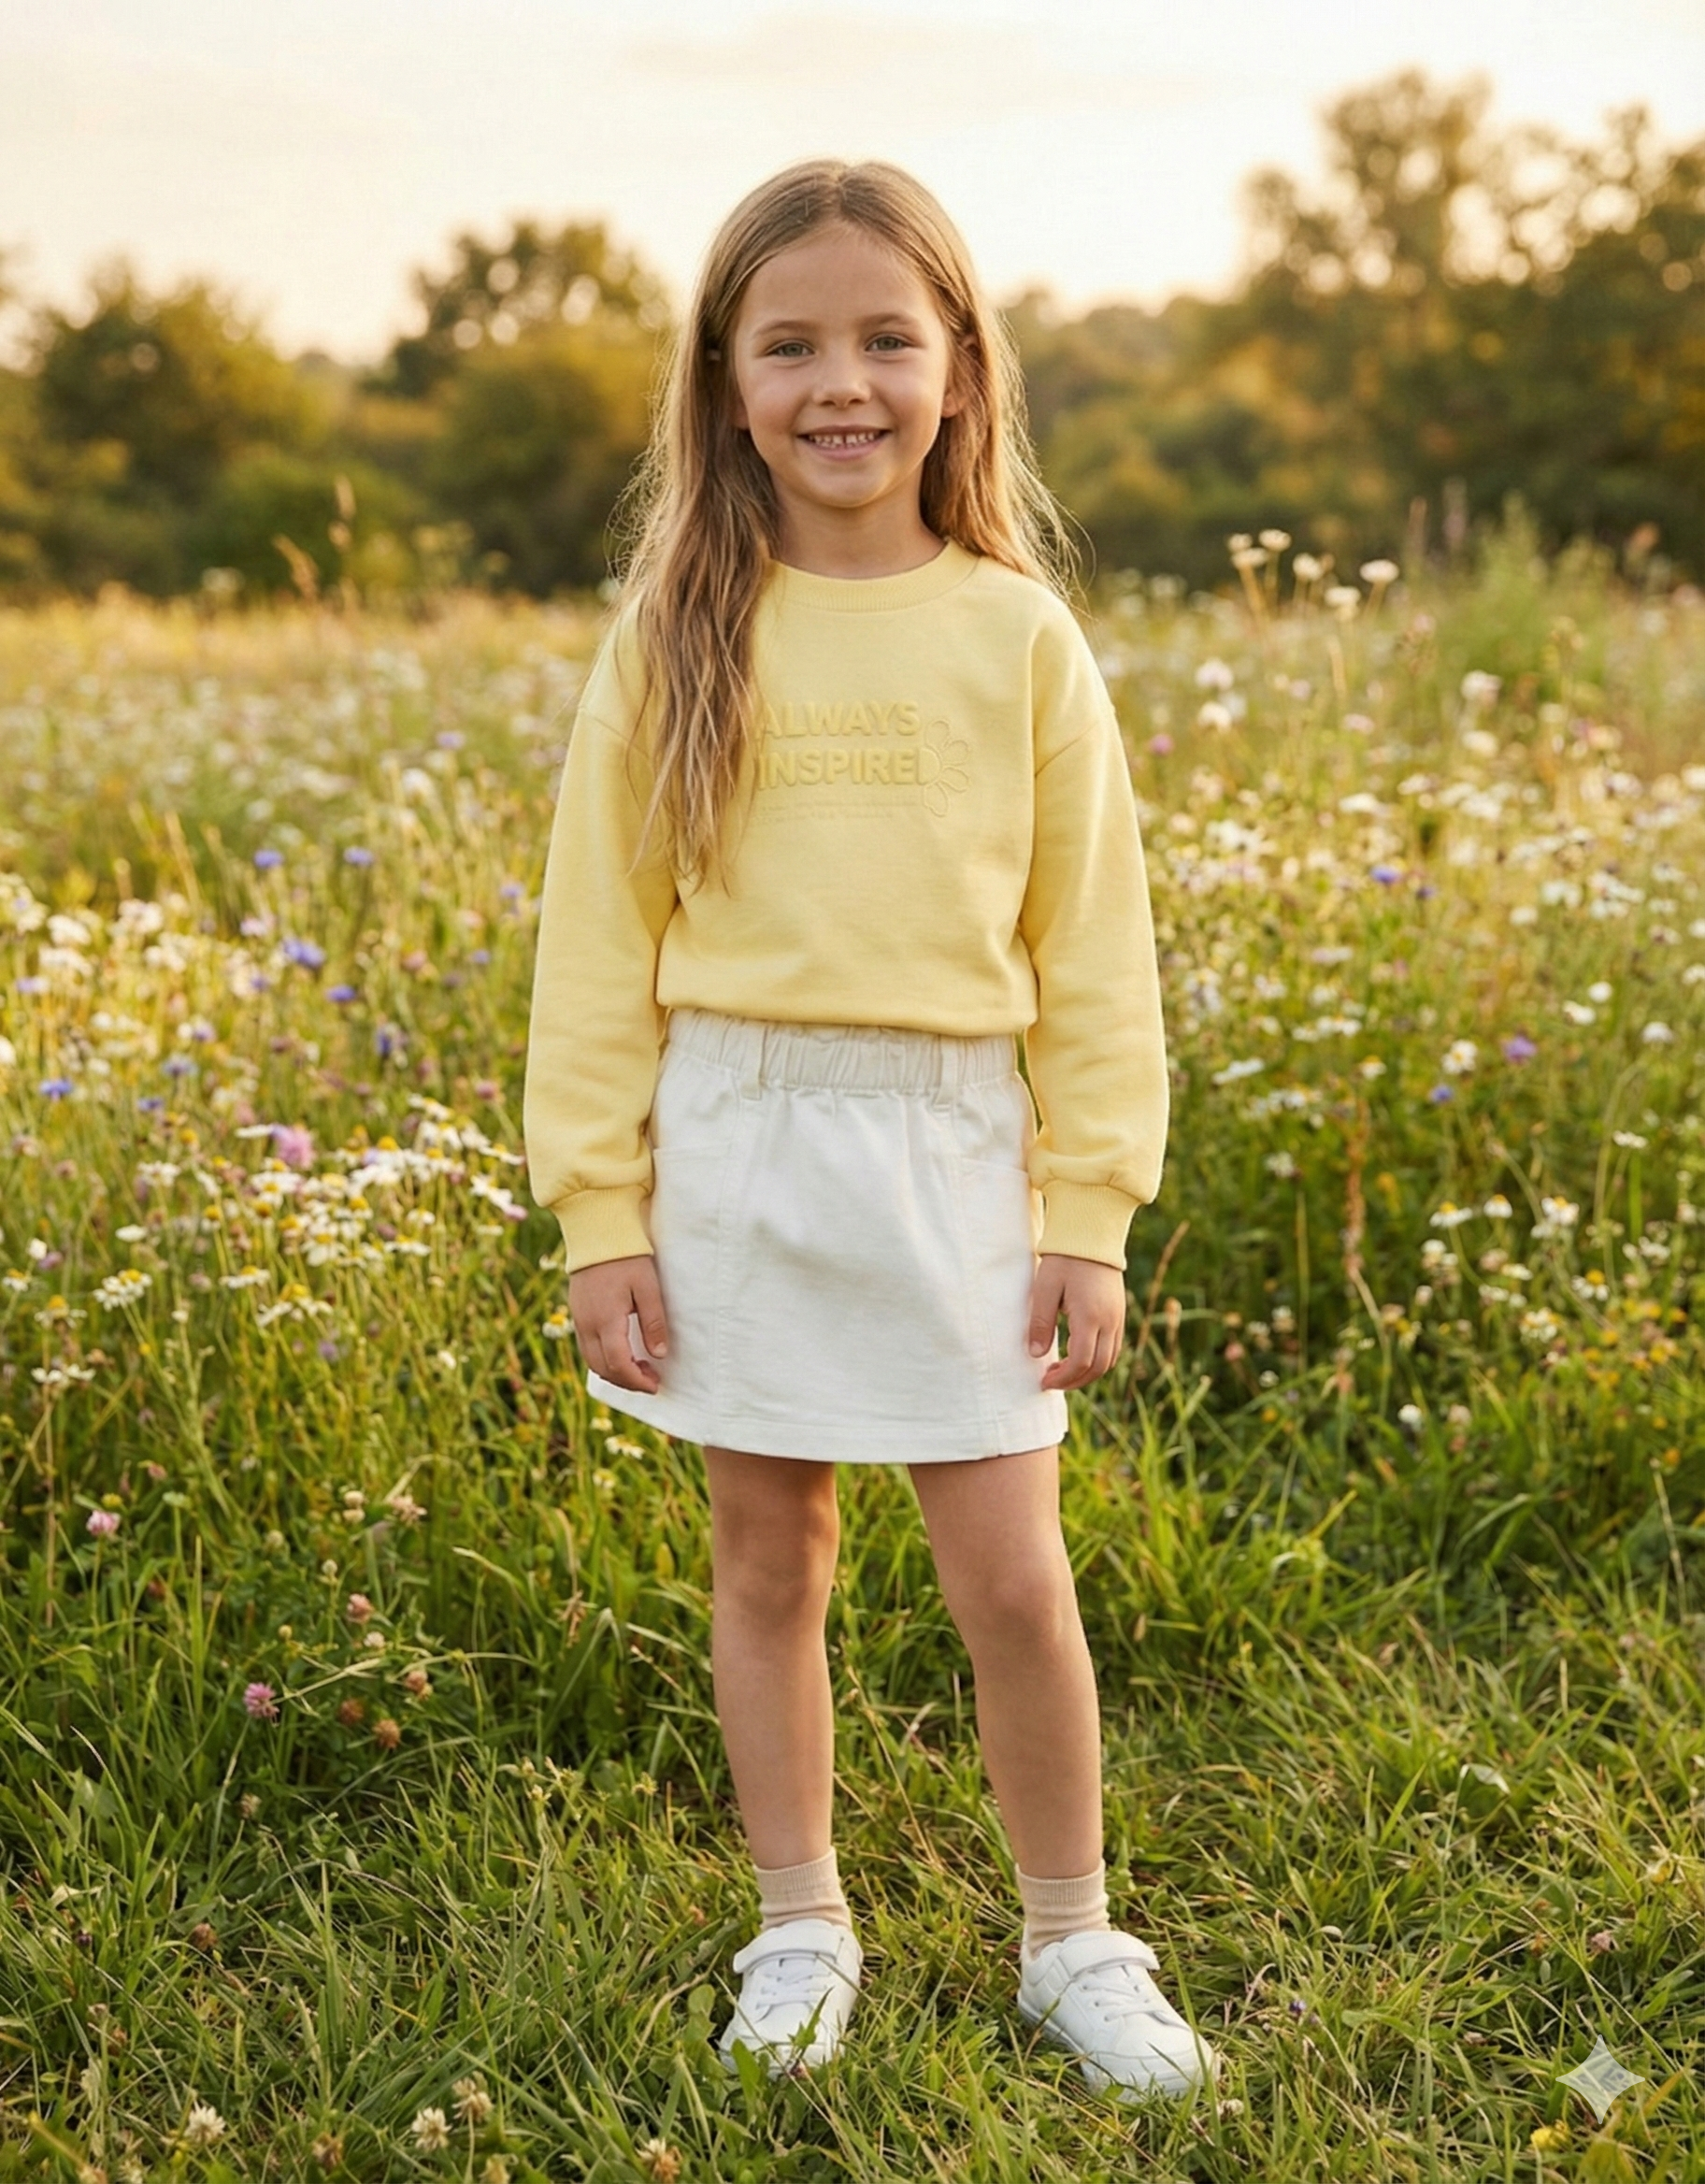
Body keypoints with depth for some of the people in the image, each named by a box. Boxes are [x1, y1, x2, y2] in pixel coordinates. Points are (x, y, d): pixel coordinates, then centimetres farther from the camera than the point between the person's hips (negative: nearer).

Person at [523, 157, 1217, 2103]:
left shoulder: (1019, 641, 1)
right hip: (732, 1141, 1)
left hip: (950, 1153, -1)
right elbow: (598, 945, 3)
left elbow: (1094, 952, 3)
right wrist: (602, 1218, -1)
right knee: (767, 1564, 11)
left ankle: (1073, 1943, 23)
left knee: (1011, 1584, 1)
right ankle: (801, 1928, 30)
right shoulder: (674, 642, 1)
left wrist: (1089, 1214, -1)